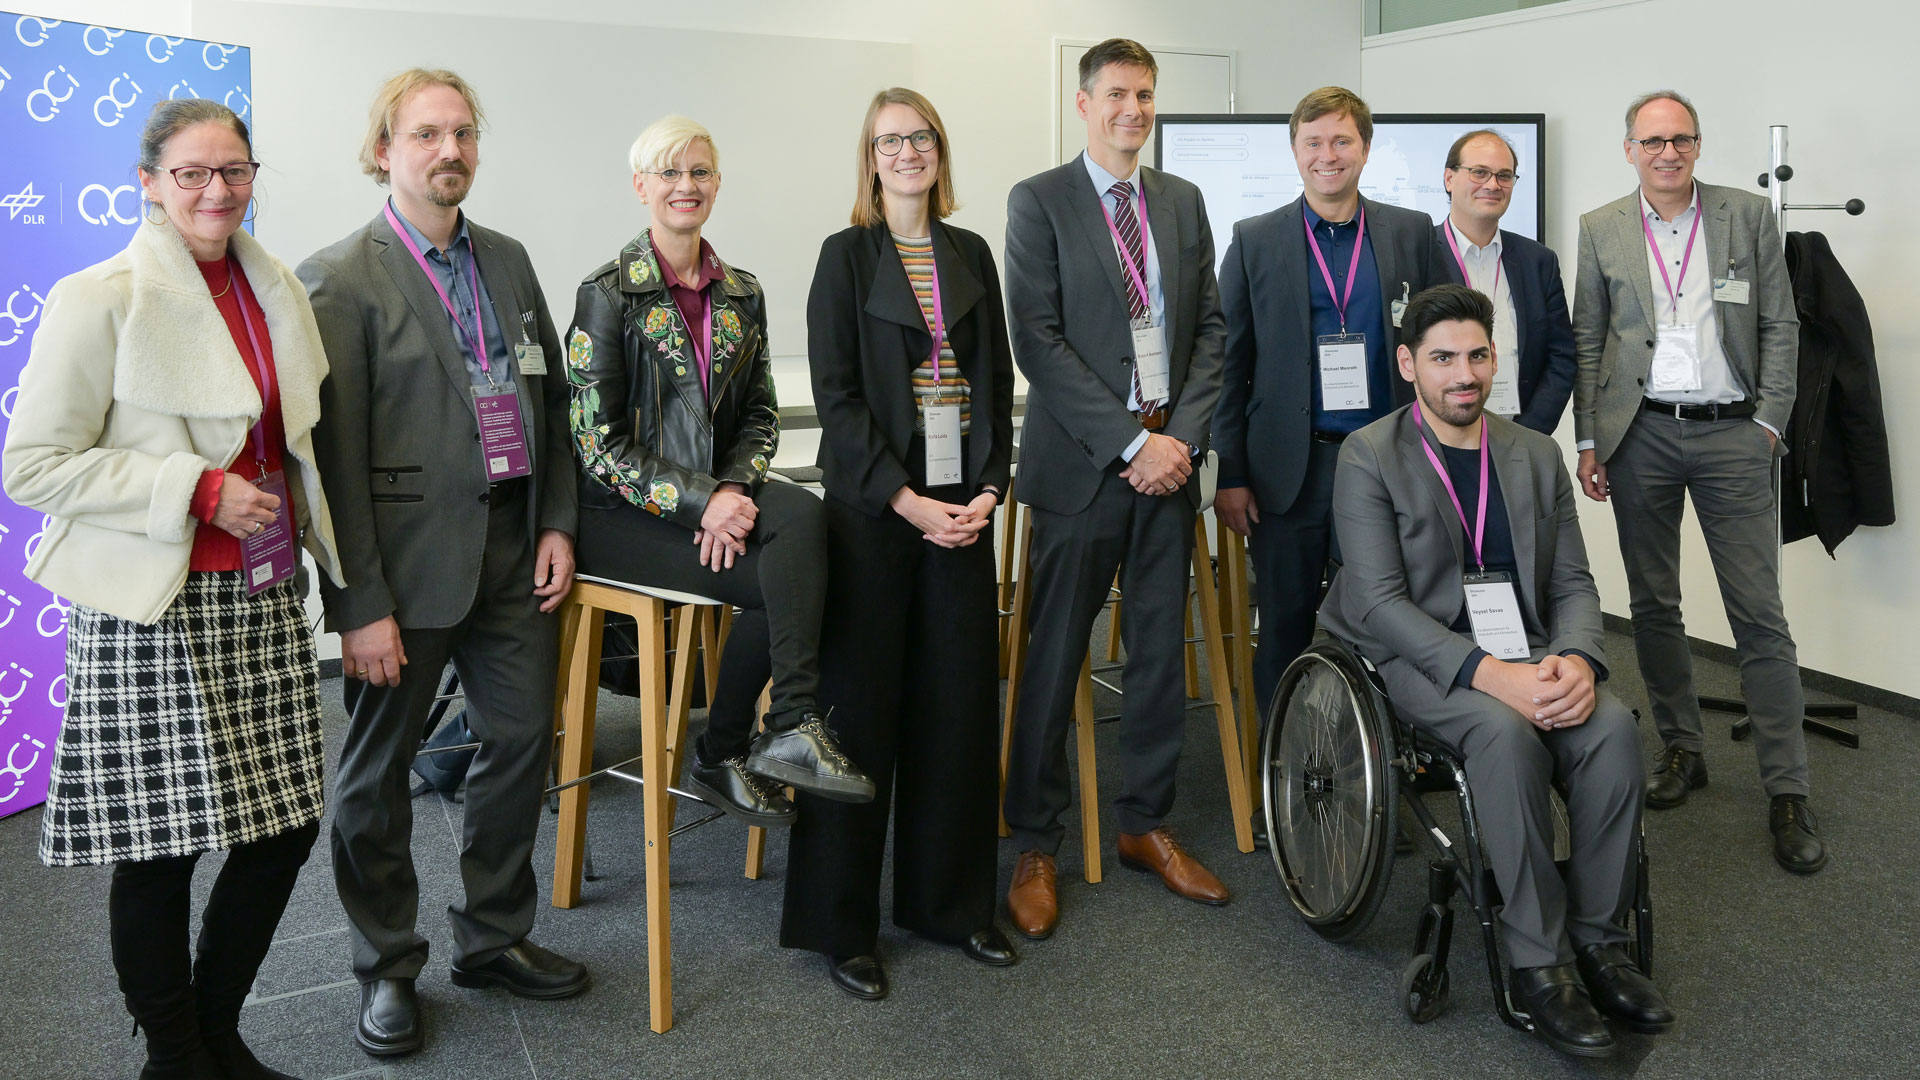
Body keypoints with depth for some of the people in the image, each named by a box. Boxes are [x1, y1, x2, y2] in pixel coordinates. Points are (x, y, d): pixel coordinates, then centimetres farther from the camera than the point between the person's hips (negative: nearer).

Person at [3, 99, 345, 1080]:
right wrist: (197, 490, -16)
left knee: (286, 827, 8)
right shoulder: (97, 300, -8)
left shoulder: (278, 289, 11)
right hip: (152, 613, -6)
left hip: (265, 595, 6)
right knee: (161, 846, 2)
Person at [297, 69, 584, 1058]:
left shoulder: (508, 261, 11)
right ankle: (387, 968, 26)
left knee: (522, 739, 13)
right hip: (411, 562, -6)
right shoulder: (339, 279, -8)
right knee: (377, 772, 8)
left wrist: (557, 524, 5)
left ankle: (494, 938, 32)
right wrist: (361, 603, -16)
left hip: (513, 554, 6)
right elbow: (334, 454, -13)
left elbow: (550, 402, 15)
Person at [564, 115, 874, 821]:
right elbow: (597, 441, -10)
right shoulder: (608, 294, -6)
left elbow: (760, 413, 11)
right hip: (620, 510, -4)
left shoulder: (742, 294, 10)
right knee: (777, 581, -24)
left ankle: (790, 730, -27)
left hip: (718, 490, 4)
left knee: (802, 515, -29)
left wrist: (733, 489, -11)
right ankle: (720, 757, -10)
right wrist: (698, 501, -21)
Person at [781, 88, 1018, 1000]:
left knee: (959, 700, 7)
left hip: (962, 505, 4)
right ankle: (840, 924, 12)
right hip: (871, 506, -4)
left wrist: (989, 489, -3)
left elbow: (997, 384, 12)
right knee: (860, 703, 0)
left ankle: (951, 901, 21)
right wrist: (905, 499, -14)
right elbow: (836, 396, -6)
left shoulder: (971, 255, 13)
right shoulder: (847, 256, 1)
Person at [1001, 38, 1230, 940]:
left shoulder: (1184, 201, 13)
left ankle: (1146, 826, 25)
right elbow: (1037, 339, -10)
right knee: (1054, 660, 1)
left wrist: (1182, 434, -4)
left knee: (1161, 652, 10)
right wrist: (1130, 442, -14)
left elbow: (1209, 327, 11)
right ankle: (1034, 848, 14)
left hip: (1169, 455, 5)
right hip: (1080, 460, -4)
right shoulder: (1040, 202, -1)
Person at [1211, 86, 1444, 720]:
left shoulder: (1412, 234, 7)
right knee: (1284, 629, 7)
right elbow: (1230, 365, 2)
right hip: (1289, 470, -1)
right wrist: (1230, 476, -3)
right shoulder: (1254, 241, 3)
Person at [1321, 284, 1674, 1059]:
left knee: (1614, 725, -25)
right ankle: (1539, 961, -22)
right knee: (1506, 733, -34)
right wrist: (1487, 673, -25)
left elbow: (1573, 582, 9)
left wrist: (1577, 660, -14)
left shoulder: (1536, 454, 12)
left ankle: (1598, 941, -9)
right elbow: (1380, 601, -13)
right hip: (1423, 659, -4)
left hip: (1527, 654, 5)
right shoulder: (1369, 456, -3)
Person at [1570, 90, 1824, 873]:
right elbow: (1586, 341, 7)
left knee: (1760, 616, -3)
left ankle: (1787, 791, 3)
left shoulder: (1748, 217, 4)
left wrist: (1769, 423, -3)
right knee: (1653, 605, 9)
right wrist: (1589, 440, 1)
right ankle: (1681, 748, 24)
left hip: (1730, 434, -1)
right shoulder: (1601, 230, 6)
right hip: (1641, 435, 2)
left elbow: (1780, 326, 5)